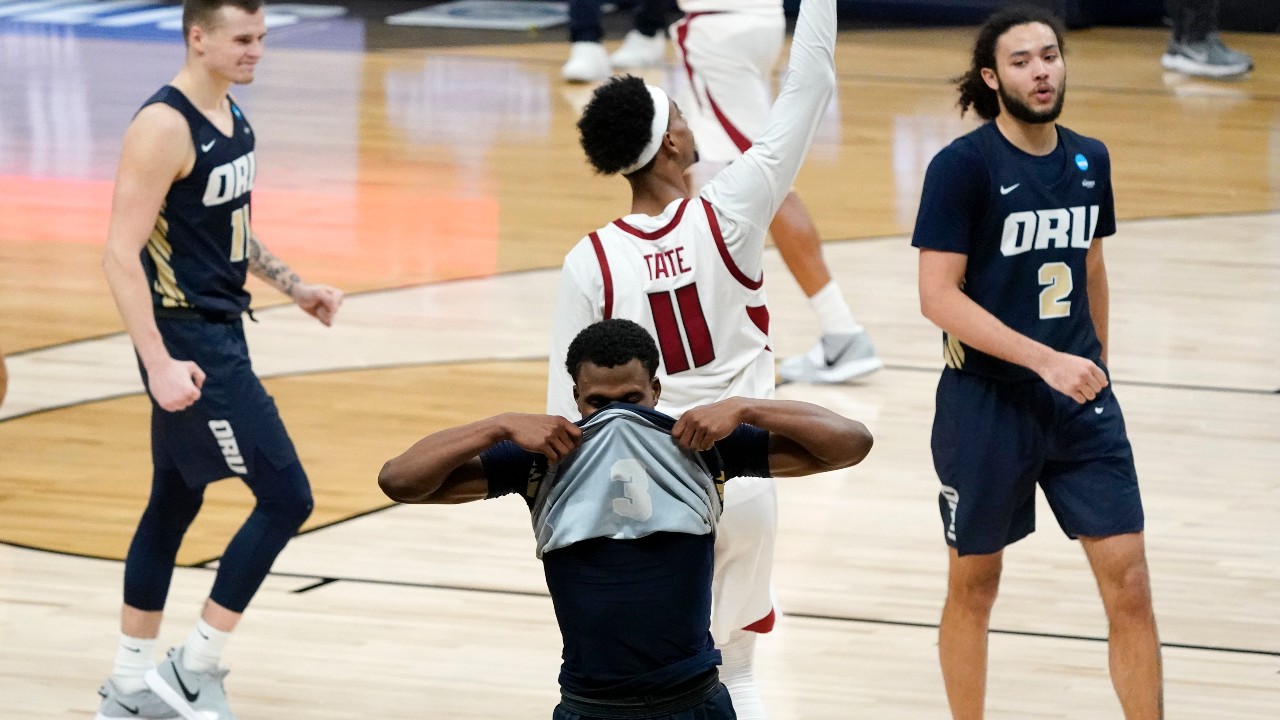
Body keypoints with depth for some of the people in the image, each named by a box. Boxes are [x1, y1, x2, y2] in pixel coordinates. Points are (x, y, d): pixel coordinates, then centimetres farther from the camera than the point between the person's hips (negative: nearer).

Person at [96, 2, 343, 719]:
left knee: (175, 505, 14)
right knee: (286, 497, -9)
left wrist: (295, 287, 14)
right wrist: (159, 363, -28)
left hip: (221, 331, 9)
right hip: (188, 343, -9)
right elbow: (122, 253, -22)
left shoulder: (233, 115, 9)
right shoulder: (164, 126, -19)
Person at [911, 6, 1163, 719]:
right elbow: (939, 295, -17)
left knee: (1129, 584, -2)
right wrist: (1045, 360, -23)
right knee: (974, 587, 8)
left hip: (1081, 405, 4)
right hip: (986, 405, -4)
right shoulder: (962, 165, -12)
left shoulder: (1089, 160, 5)